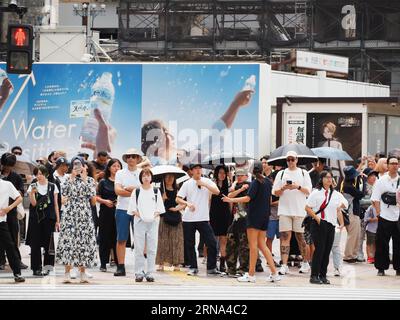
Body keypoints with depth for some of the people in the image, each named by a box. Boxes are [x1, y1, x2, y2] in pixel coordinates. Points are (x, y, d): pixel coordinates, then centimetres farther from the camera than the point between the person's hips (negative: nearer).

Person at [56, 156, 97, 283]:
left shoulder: (90, 180, 8)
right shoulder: (68, 180, 9)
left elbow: (93, 201, -3)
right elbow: (64, 195, -8)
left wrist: (85, 180, -4)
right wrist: (72, 178, -4)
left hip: (85, 215, 0)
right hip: (70, 214, 0)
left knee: (84, 241, -2)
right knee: (68, 240, -7)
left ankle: (83, 272, 6)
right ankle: (67, 272, -3)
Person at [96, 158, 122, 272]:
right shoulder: (103, 182, 8)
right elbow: (97, 198, 6)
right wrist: (104, 201, -12)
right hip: (106, 213, 0)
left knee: (118, 238, -3)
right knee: (104, 238, 1)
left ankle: (119, 263, 2)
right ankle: (103, 264, 7)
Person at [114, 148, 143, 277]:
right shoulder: (120, 173, 8)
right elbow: (117, 190, -6)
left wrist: (129, 189, -11)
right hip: (122, 209, 0)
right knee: (121, 239, 0)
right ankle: (121, 267, 2)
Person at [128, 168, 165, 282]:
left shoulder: (156, 191, 10)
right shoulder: (136, 192, 7)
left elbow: (160, 208, 8)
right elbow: (132, 208, 5)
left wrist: (155, 215, -8)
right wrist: (138, 214, -9)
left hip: (153, 221, 1)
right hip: (140, 221, -1)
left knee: (152, 249, -1)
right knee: (139, 248, -2)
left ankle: (150, 273, 2)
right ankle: (139, 273, 2)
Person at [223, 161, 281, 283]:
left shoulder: (256, 182, -12)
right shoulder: (268, 182, 10)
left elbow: (248, 198, -20)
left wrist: (231, 200, -17)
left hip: (254, 216, -7)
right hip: (265, 216, 7)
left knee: (253, 245, -4)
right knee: (262, 244, 10)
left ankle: (251, 275, -3)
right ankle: (274, 273, 5)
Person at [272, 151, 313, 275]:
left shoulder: (303, 173, 9)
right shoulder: (281, 174, 12)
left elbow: (308, 191, 2)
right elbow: (275, 192, 8)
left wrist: (298, 187, -14)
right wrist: (283, 188, -11)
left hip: (300, 210, -1)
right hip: (284, 210, 1)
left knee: (301, 237, 4)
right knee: (285, 237, -6)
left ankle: (305, 263, 17)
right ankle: (284, 265, -9)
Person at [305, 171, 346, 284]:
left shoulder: (336, 194, 13)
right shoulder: (316, 193, -2)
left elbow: (339, 210, 20)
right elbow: (307, 208, -4)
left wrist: (341, 223, 10)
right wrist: (316, 217, -14)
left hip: (331, 225, 5)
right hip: (319, 224, -5)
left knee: (327, 251, 4)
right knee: (319, 249, -10)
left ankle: (323, 275, 11)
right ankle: (314, 276, -6)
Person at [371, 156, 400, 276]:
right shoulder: (381, 181, 4)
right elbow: (376, 199, 2)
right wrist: (378, 213, -6)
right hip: (385, 217, -1)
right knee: (382, 244, 1)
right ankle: (381, 268, 9)